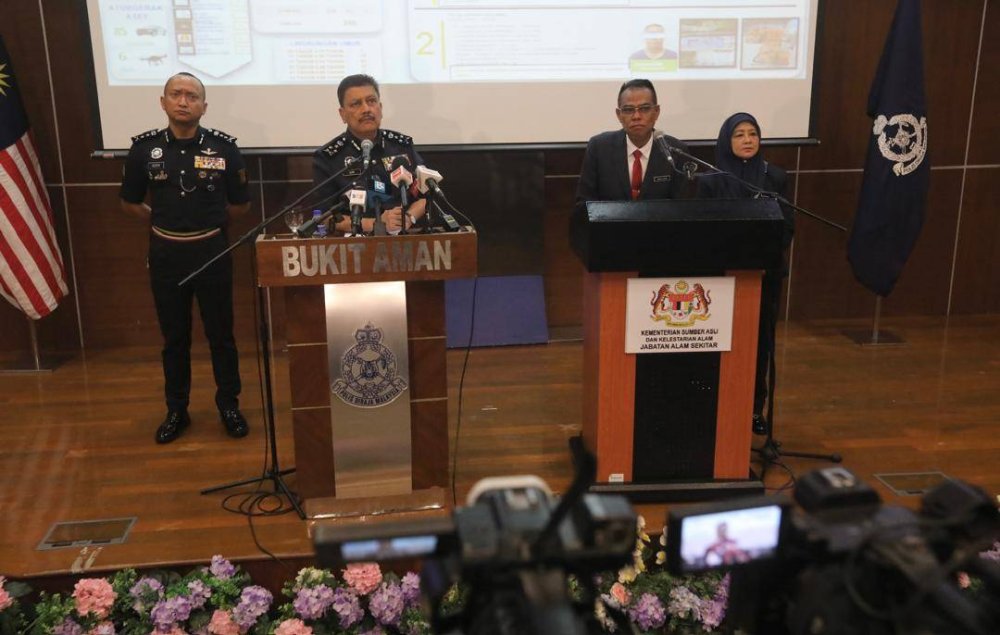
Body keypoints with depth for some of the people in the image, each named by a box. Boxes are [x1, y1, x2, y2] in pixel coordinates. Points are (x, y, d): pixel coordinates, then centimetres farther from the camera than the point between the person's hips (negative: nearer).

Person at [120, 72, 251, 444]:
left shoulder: (223, 147, -6)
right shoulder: (144, 148, -2)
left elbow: (240, 204, 5)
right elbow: (130, 203, 11)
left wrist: (206, 223, 7)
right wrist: (165, 224, 7)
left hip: (211, 252, -1)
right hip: (166, 254, 1)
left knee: (220, 334, 7)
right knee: (174, 338, 12)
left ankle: (229, 405, 23)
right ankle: (176, 410, 24)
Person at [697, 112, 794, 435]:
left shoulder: (776, 178, 3)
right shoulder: (711, 181, -4)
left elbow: (787, 227, 4)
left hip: (766, 274, 2)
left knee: (761, 340, 7)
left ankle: (756, 408, 19)